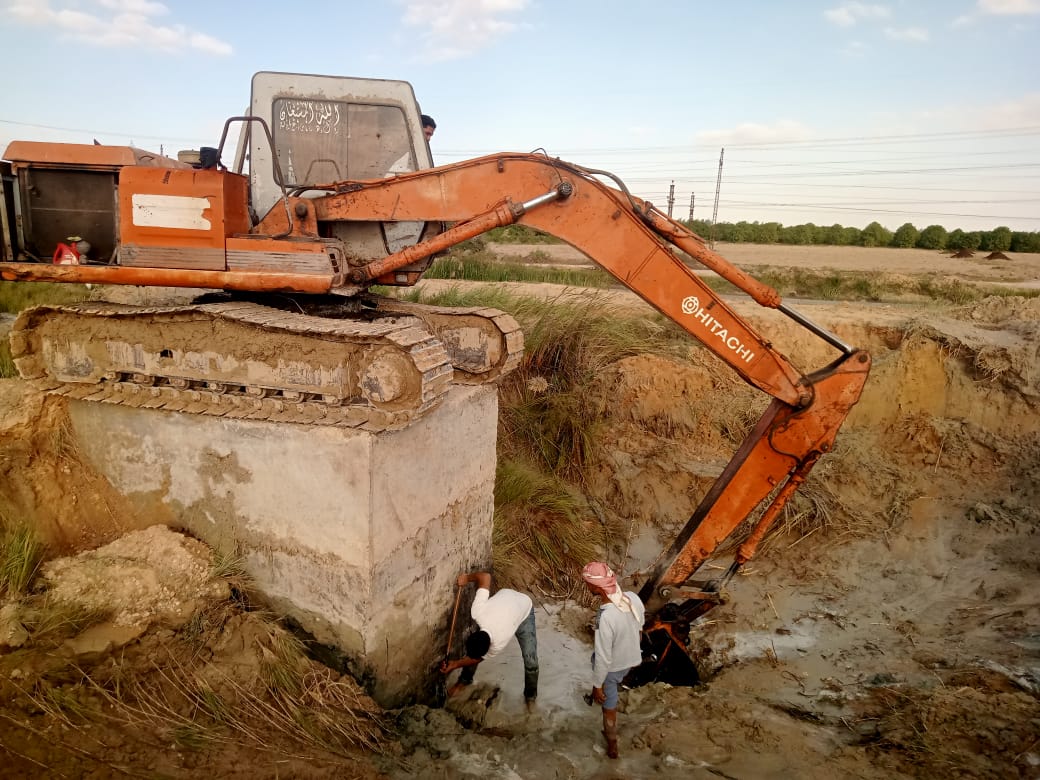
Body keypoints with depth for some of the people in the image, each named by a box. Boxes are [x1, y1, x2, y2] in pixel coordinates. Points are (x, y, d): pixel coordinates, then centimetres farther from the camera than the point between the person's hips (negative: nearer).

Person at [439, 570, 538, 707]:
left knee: (530, 661, -12)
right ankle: (465, 680, 29)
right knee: (472, 650, 3)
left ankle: (530, 696, 16)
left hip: (524, 610, -4)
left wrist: (455, 665, -6)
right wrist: (467, 578, -10)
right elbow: (485, 576, -29)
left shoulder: (498, 643, -39)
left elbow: (478, 658, -17)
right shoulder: (476, 611, -37)